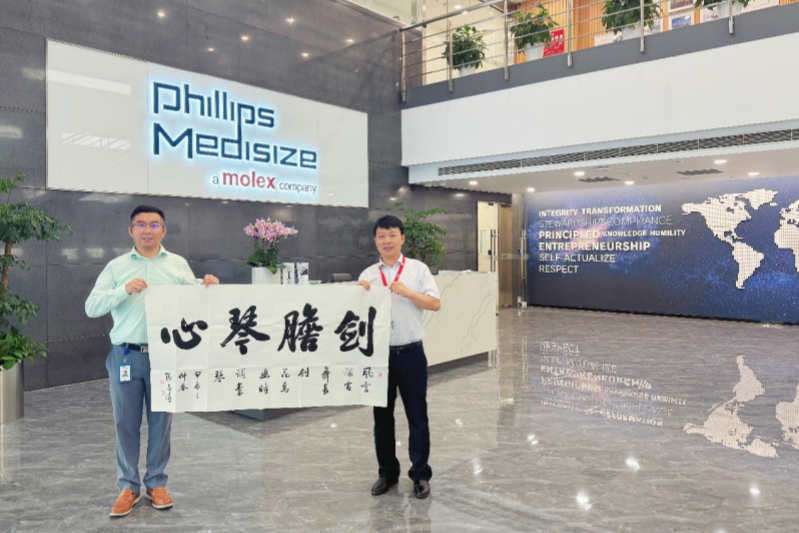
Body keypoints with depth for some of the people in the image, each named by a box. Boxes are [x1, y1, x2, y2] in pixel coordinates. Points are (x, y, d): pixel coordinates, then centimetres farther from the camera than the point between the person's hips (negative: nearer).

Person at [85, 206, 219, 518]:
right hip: (126, 355, 0)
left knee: (161, 420, 8)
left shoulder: (178, 265, 9)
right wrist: (124, 290, -15)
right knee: (126, 422, 7)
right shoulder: (116, 267, 8)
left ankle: (156, 483, 24)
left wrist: (207, 288, -16)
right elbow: (92, 307, 0)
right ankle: (128, 486, 22)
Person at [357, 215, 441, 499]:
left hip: (411, 353, -2)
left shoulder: (418, 269, 1)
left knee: (417, 415, 6)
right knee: (382, 417, 13)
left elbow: (435, 303, -6)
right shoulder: (368, 276, 6)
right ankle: (387, 472, 30)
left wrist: (408, 292, -16)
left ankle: (421, 474, 21)